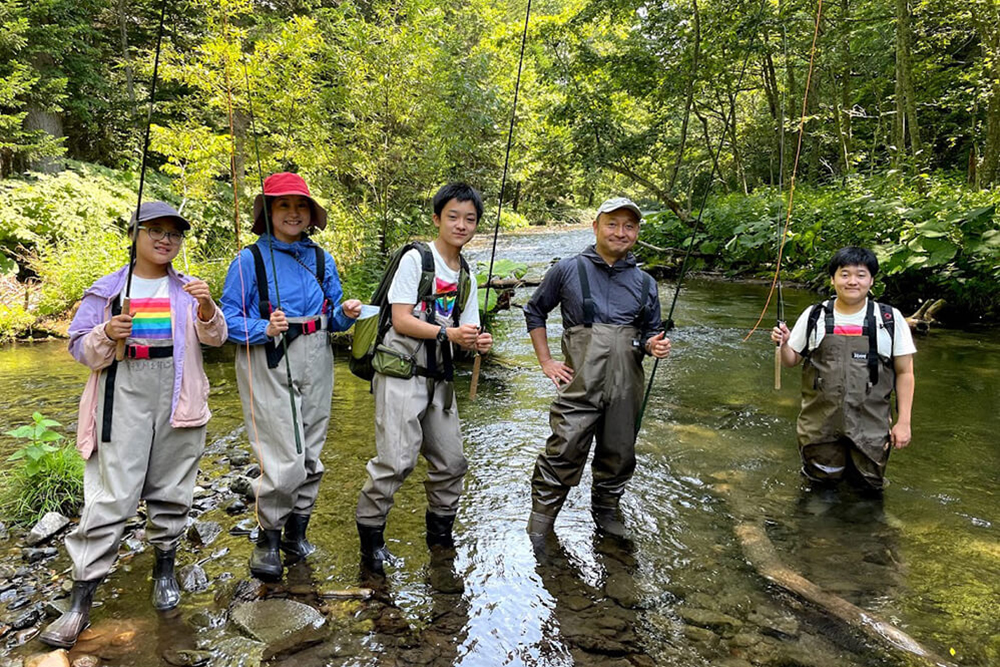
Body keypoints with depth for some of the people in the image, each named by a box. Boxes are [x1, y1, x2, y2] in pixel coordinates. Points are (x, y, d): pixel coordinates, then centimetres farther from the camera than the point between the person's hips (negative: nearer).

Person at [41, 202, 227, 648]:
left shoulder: (187, 290, 9)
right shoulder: (107, 290, 5)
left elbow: (215, 338, 1)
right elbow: (79, 347, 7)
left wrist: (206, 308, -19)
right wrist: (107, 335, -15)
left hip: (177, 395, 2)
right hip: (124, 395, -2)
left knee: (171, 488, 10)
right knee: (112, 495, -7)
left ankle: (165, 569, 30)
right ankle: (80, 600, 1)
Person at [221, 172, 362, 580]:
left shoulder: (321, 260, 10)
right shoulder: (250, 259, -5)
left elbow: (333, 316, 16)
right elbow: (229, 317, -6)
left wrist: (346, 314, -6)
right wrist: (264, 330, -23)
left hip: (315, 363, 5)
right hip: (267, 366, -5)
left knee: (310, 455, 12)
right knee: (286, 460, -9)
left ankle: (296, 534, 31)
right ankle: (268, 539, 13)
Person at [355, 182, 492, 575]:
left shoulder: (466, 276, 14)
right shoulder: (416, 259, -7)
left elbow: (465, 332, 13)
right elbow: (401, 320, -13)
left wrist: (478, 342, -9)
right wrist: (448, 332, -24)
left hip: (438, 377, 7)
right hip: (402, 374, -7)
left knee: (451, 461, 12)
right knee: (396, 460, -13)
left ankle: (440, 532, 32)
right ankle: (370, 535, 7)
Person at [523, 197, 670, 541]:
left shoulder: (644, 283, 12)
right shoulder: (568, 270, 2)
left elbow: (651, 332, 20)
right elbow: (535, 312, 10)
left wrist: (655, 345, -5)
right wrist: (546, 362, 3)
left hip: (626, 384, 4)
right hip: (580, 383, -4)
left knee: (619, 453, 13)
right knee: (564, 452, -8)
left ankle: (607, 508, 37)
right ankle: (540, 519, 11)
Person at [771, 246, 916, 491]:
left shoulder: (889, 319, -6)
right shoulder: (814, 316, -3)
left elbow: (905, 372, -1)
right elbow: (791, 361, 6)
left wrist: (903, 422, -5)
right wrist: (783, 344, -16)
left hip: (870, 423, 0)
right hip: (821, 420, 1)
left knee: (870, 482, 13)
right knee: (824, 477, 14)